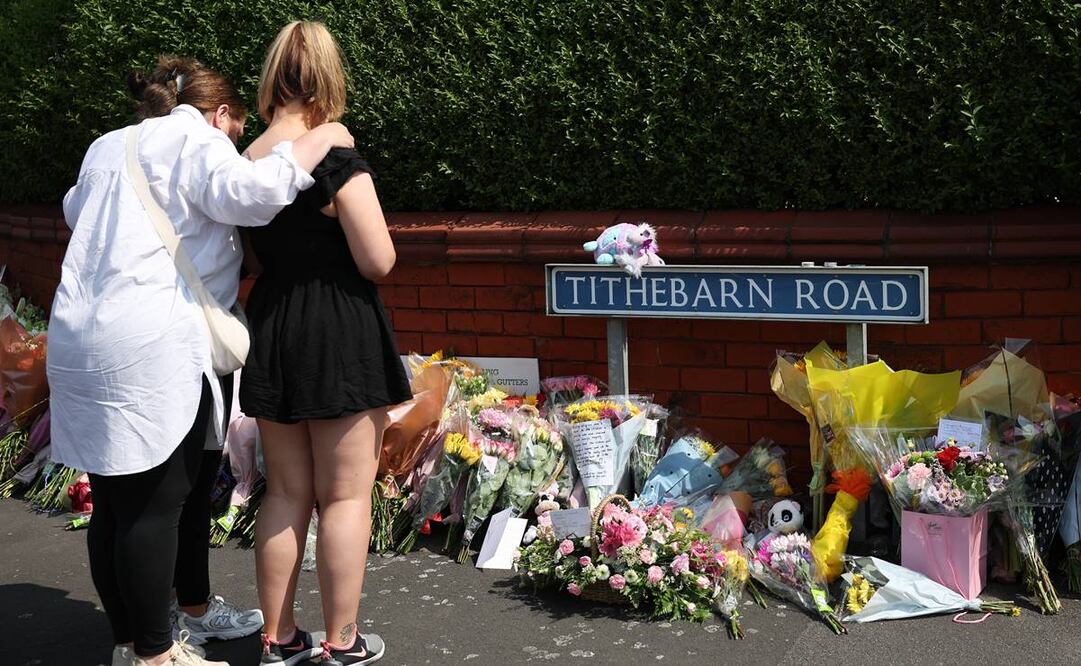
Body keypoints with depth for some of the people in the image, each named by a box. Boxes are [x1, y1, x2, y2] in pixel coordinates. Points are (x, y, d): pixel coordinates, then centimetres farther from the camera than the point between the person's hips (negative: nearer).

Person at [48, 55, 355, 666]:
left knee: (114, 505, 12)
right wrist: (319, 140, -11)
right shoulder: (197, 142, -1)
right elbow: (250, 192, -22)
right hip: (149, 349, -8)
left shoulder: (107, 147, 24)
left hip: (79, 339, 9)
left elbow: (76, 209, 44)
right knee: (156, 507, -2)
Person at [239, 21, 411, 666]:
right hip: (340, 336, -6)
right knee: (346, 496, 5)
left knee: (287, 491, 15)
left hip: (271, 334, 6)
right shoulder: (337, 162, -16)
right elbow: (379, 262, -15)